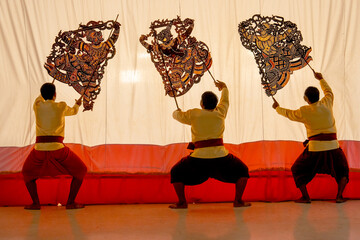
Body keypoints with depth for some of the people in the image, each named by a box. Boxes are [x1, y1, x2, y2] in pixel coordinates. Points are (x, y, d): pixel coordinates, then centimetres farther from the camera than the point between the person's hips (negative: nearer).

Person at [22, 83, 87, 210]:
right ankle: (70, 202, 11)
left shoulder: (37, 106, 8)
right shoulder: (61, 106, 4)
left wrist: (45, 92, 56)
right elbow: (73, 111, 27)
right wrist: (78, 104, 50)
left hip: (40, 148, 2)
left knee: (27, 173, 30)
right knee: (81, 171, 18)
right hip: (58, 149, -2)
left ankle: (36, 203, 16)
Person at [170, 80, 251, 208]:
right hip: (220, 157, 1)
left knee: (176, 172, 20)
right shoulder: (220, 113, 6)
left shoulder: (193, 114, 1)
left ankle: (182, 202, 11)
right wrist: (224, 88, 49)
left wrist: (177, 112, 45)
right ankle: (238, 200, 11)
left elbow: (177, 115, 20)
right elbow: (225, 100, 28)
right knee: (242, 171, 22)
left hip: (199, 158, -1)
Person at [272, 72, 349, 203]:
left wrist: (277, 107, 33)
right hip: (332, 146, 2)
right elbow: (329, 92, 23)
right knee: (342, 170, 24)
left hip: (315, 148, -2)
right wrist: (321, 79, 38)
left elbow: (288, 114, 14)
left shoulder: (304, 111, -5)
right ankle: (339, 196, 8)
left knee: (297, 170, 17)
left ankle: (305, 197, 8)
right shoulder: (327, 103, 0)